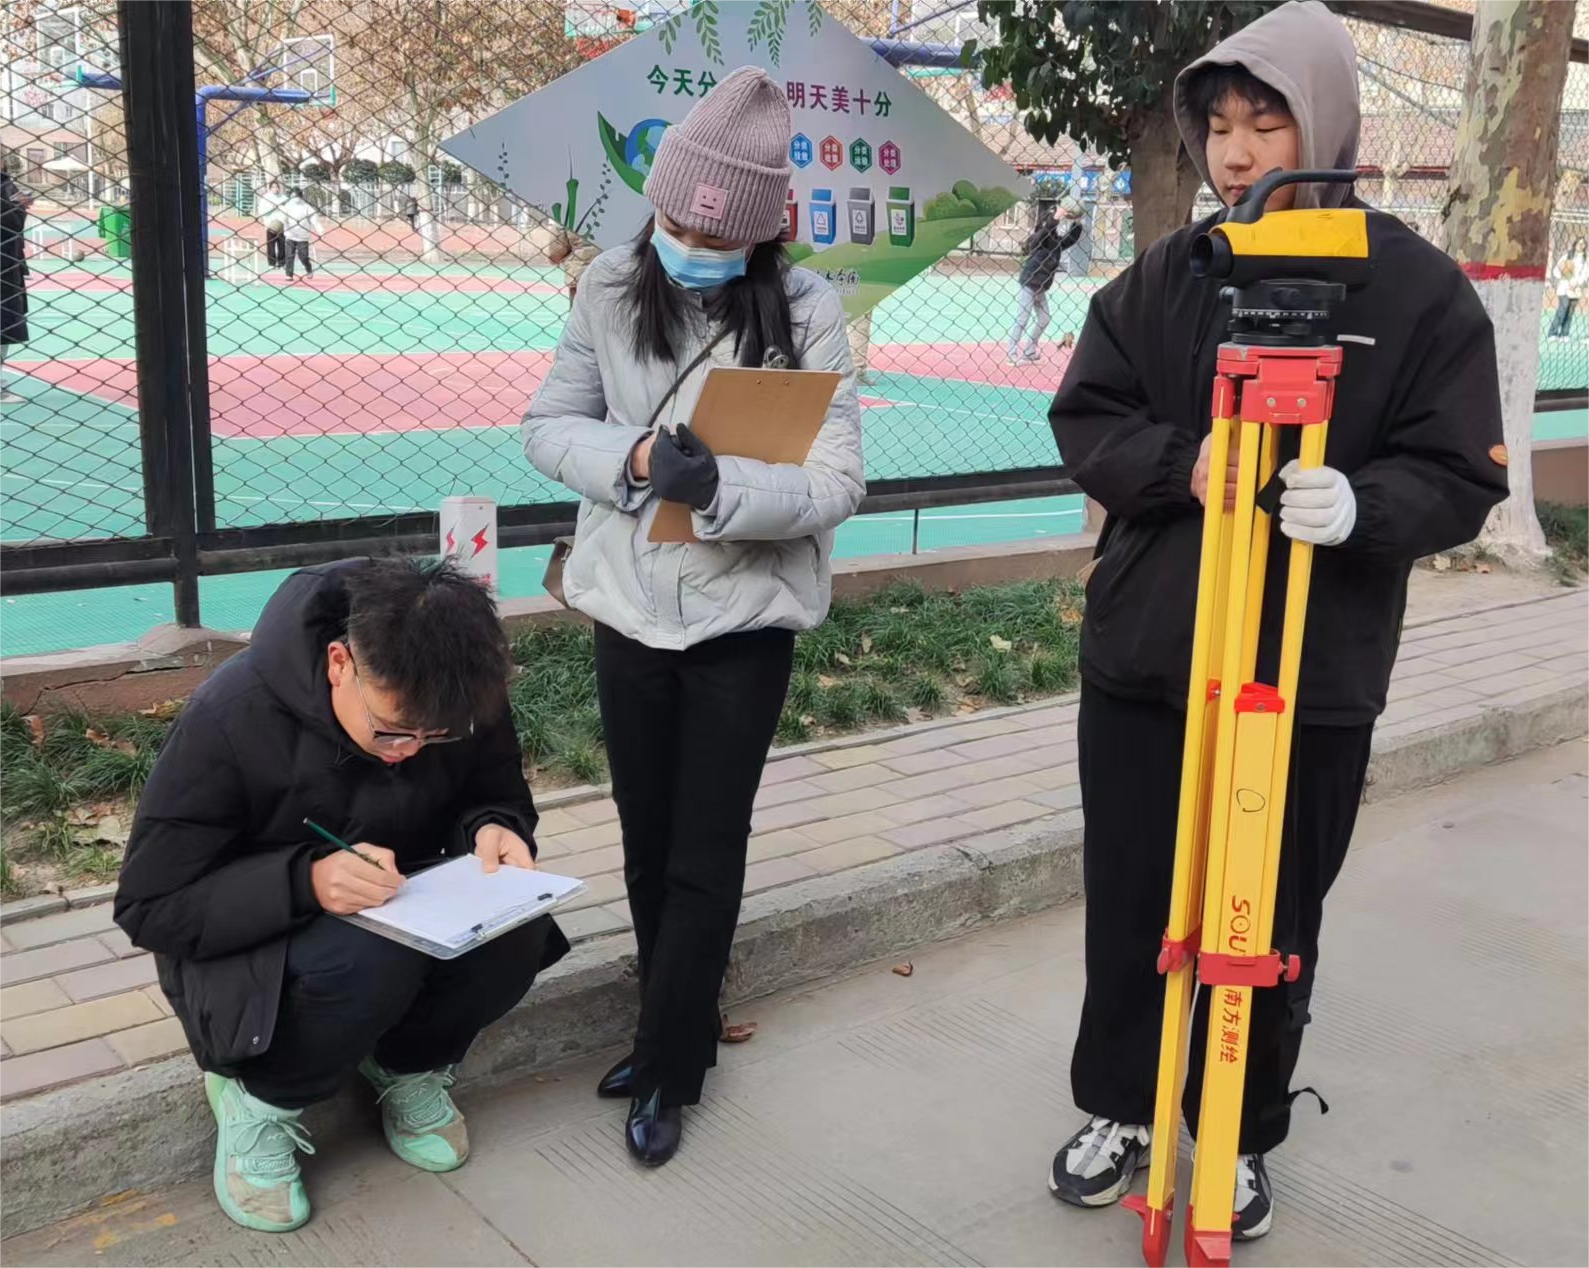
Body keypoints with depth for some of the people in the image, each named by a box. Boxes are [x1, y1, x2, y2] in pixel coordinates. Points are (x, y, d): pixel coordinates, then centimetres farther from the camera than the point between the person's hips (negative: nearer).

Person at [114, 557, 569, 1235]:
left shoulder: (458, 702, -16)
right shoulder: (231, 719, -27)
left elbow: (496, 797, 2)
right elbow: (149, 907, -21)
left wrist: (492, 829, -24)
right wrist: (305, 880, -38)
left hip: (399, 920, 4)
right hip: (245, 949, -4)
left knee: (514, 927, -27)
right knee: (365, 960, -37)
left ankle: (407, 1065, 3)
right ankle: (261, 1098, -5)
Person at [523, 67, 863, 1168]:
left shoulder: (806, 309, -12)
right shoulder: (611, 289, -4)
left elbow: (839, 483, -15)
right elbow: (548, 428, -1)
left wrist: (720, 489, -33)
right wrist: (636, 458, -22)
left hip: (746, 620, -3)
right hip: (629, 608, 3)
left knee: (705, 858, 5)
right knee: (647, 842, 16)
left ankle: (668, 1071, 22)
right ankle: (679, 1032, 36)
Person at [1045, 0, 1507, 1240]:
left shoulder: (1421, 289, -5)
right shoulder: (1165, 273, 2)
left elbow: (1460, 478, -6)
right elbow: (1085, 419, 3)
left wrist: (1358, 505, -27)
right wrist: (1182, 463, -17)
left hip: (1314, 676, -2)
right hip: (1140, 655, 3)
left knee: (1272, 924, 11)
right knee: (1129, 904, 14)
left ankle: (1241, 1136, 34)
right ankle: (1120, 1108, 36)